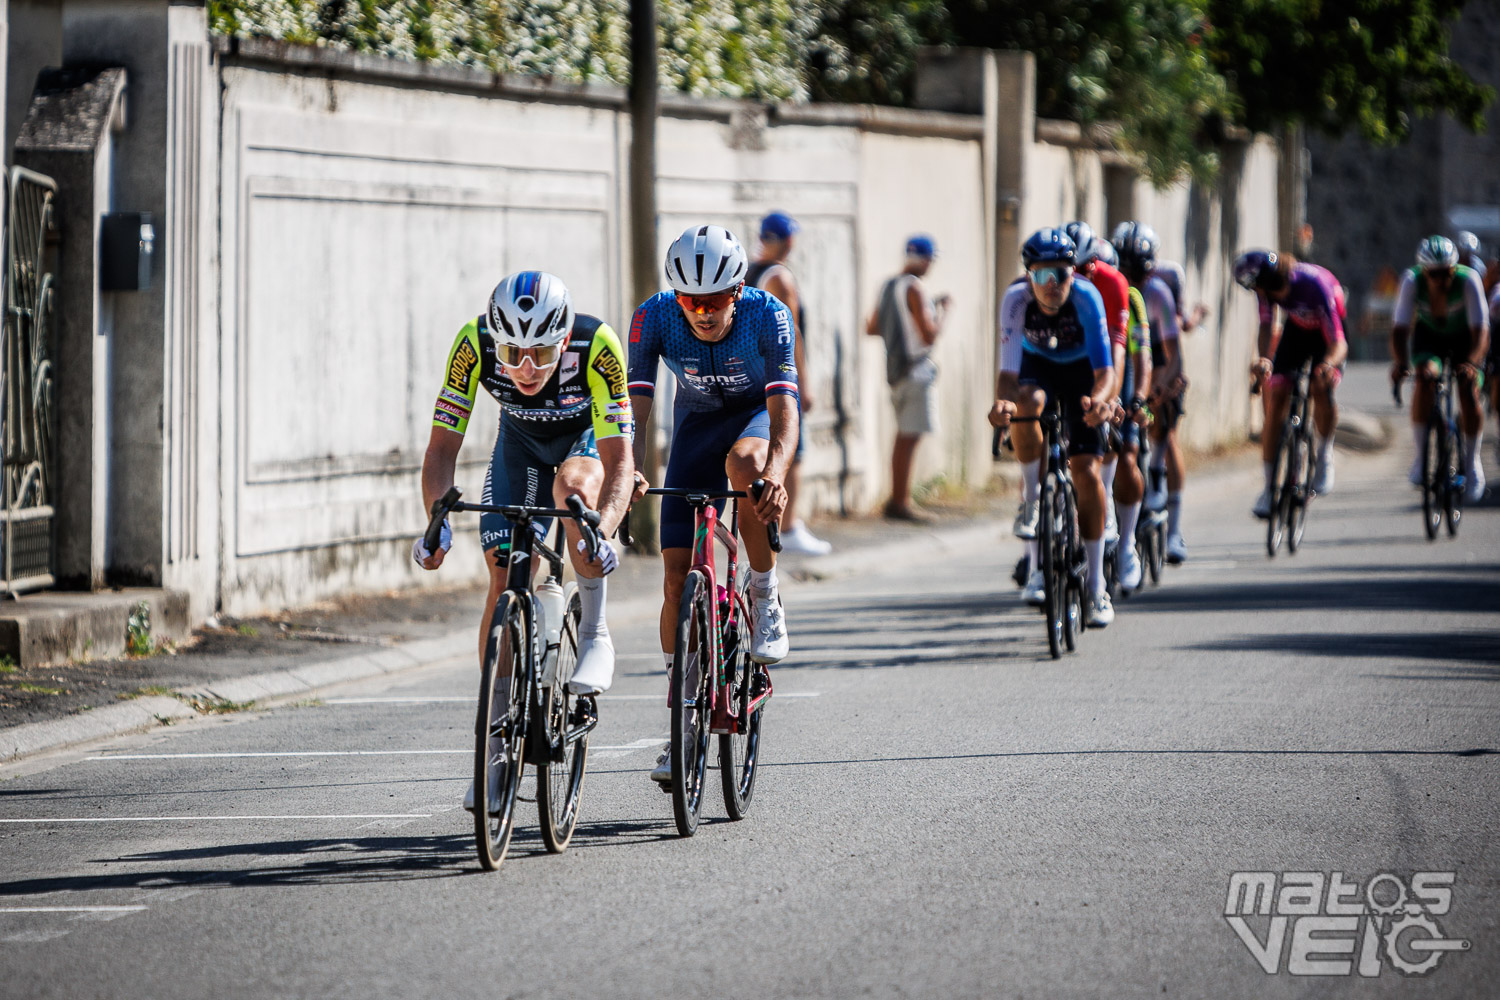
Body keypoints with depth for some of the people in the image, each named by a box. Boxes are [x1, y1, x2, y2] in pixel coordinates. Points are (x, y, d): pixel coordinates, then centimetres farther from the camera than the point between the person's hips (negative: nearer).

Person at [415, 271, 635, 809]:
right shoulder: (474, 342, -32)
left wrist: (602, 529, -56)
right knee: (503, 579, -8)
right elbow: (442, 444, -28)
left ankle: (594, 637, -18)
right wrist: (436, 521, -44)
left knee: (571, 484, -37)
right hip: (521, 440, 2)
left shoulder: (596, 345, -38)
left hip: (591, 432, -2)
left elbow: (618, 458, -39)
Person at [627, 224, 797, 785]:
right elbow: (634, 402, -30)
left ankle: (765, 598, -18)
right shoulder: (655, 318, -26)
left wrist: (777, 472, -58)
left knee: (743, 463, -40)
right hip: (697, 423, 2)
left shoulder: (768, 317, -31)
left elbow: (783, 404, -39)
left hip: (757, 415, -2)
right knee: (678, 575, -7)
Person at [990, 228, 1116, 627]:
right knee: (1025, 403, -37)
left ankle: (1096, 587, 0)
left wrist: (1100, 398, -59)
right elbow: (1008, 371, -36)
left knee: (1086, 470, -10)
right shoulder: (1017, 298, -31)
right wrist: (1002, 401, -59)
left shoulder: (1086, 296, -33)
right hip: (1037, 365, 1)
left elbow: (1105, 369, -36)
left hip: (1079, 369, 0)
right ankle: (1032, 502, -19)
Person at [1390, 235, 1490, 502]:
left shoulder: (1468, 280, -33)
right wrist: (1399, 362, -51)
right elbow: (1399, 327, -34)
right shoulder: (1412, 281, -30)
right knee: (1425, 378, -27)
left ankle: (1472, 462, 4)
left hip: (1464, 337, -1)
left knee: (1469, 392, -18)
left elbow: (1481, 330, -38)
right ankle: (1420, 454, -16)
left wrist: (1472, 362, -55)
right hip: (1429, 335, 1)